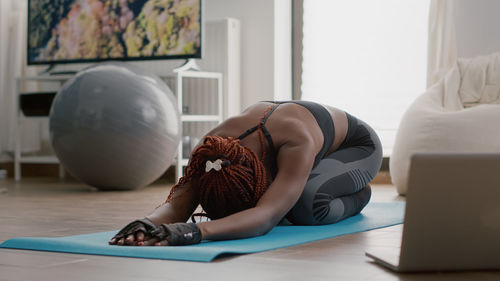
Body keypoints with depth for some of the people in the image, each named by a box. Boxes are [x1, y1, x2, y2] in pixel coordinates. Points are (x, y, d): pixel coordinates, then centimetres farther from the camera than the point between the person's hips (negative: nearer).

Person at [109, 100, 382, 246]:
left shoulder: (297, 144, -50)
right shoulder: (212, 150, -35)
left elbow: (265, 216, -63)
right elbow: (178, 202, -44)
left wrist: (198, 231, -80)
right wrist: (147, 223, -69)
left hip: (357, 145, -6)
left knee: (305, 204, -36)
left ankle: (355, 196, -3)